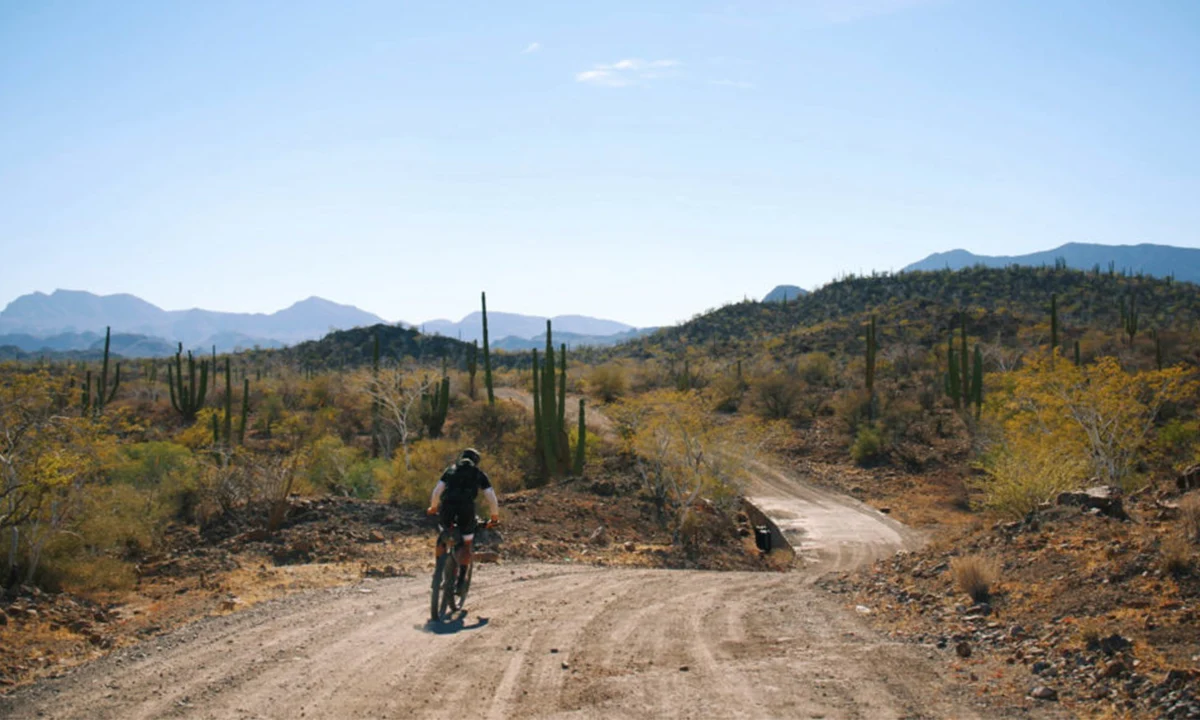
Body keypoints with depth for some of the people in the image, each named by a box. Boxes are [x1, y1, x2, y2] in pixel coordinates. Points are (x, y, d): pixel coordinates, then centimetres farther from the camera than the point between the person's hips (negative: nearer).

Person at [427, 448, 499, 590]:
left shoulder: (451, 470, 25)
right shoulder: (479, 474, 21)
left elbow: (437, 491, 18)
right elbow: (491, 497, 14)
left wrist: (433, 508, 32)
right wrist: (495, 516, 26)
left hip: (447, 506, 1)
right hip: (467, 508, -1)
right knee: (466, 543, 14)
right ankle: (461, 577, 3)